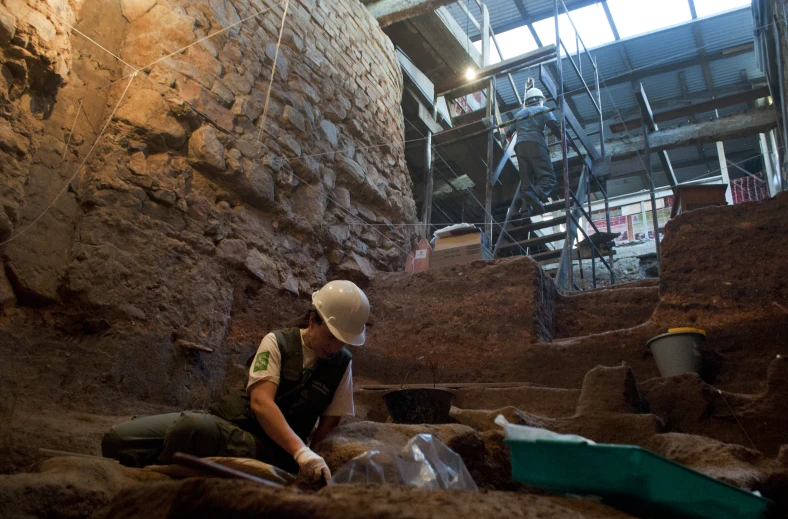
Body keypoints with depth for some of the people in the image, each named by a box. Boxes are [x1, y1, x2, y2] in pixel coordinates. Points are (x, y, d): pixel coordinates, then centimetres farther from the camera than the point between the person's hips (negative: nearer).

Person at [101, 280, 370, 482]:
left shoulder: (341, 365, 4)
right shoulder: (277, 342, -2)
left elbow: (329, 426, 7)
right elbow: (260, 402, -16)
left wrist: (314, 465, -9)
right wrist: (300, 451, -29)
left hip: (268, 449, -1)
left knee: (192, 426, -34)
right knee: (118, 438, -16)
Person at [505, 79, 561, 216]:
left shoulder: (519, 114, 29)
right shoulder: (543, 110, 16)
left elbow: (509, 132, 31)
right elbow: (553, 124, 0)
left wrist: (508, 136, 54)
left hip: (520, 146, 5)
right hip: (536, 144, -5)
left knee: (526, 179, 1)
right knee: (548, 177, -12)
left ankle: (525, 205, -18)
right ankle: (536, 194, -42)